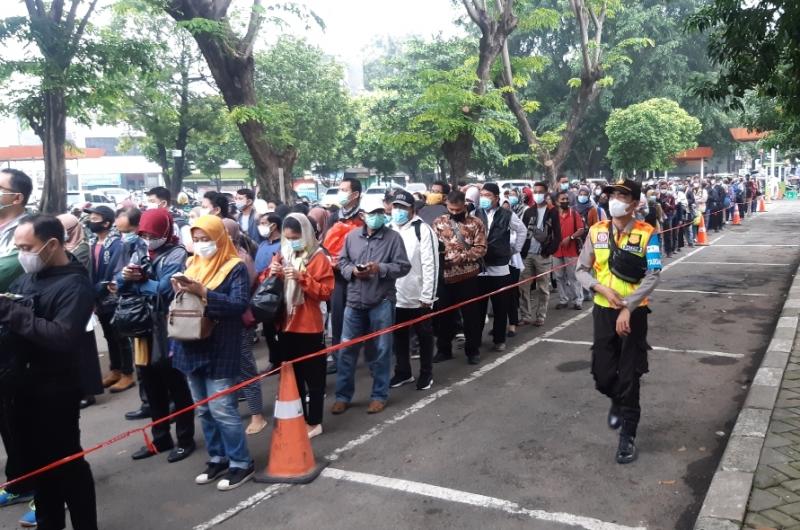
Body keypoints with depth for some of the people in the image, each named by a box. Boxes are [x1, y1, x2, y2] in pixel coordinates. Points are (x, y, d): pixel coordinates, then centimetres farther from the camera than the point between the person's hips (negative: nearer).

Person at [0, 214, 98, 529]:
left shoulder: (74, 285, -16)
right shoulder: (28, 277, 10)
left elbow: (63, 337, -29)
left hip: (54, 391, -8)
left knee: (66, 464, 5)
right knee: (36, 462, 19)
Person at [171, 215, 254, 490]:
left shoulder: (234, 267, -8)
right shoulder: (191, 264, 12)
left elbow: (240, 304, -19)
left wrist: (202, 292, -25)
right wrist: (179, 290, -9)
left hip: (220, 349, -7)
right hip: (192, 347, 7)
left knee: (222, 409, -6)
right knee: (204, 410, 14)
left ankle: (241, 463, 7)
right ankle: (218, 458, 27)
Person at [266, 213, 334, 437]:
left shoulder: (318, 258, -7)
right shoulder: (282, 255, 9)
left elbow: (325, 292, -13)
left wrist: (301, 278, -23)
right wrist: (271, 274, -10)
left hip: (309, 327, -6)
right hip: (286, 325, 6)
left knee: (313, 375, 4)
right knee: (291, 374, 14)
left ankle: (314, 422, 14)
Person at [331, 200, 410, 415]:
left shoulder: (393, 237, -3)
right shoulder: (351, 236, 5)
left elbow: (403, 266, -6)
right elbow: (342, 261, 11)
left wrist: (380, 268, -18)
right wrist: (352, 271, -9)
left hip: (381, 302, -2)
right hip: (354, 301, 3)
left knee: (381, 351, 7)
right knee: (346, 350, 7)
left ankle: (379, 396, 21)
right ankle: (343, 396, 20)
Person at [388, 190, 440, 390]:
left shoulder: (422, 230, -11)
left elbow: (430, 265, -14)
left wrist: (427, 296, -17)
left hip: (418, 297, -5)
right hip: (395, 297, 6)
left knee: (424, 336, 9)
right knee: (399, 337, 16)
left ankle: (426, 373, 23)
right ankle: (403, 372, 30)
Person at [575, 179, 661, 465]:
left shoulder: (647, 234, -10)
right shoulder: (596, 232, 0)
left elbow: (652, 276, -16)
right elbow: (581, 270, 3)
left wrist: (627, 308, -22)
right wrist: (602, 288, -16)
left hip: (634, 312, -3)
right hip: (603, 311, 3)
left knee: (629, 376, 1)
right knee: (603, 375, 7)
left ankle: (628, 435, 17)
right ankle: (618, 401, 42)